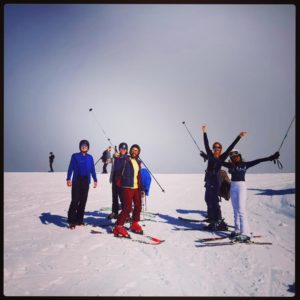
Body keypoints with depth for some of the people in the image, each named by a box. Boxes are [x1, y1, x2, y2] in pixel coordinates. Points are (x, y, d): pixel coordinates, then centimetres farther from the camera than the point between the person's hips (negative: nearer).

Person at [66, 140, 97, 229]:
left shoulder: (90, 157, 11)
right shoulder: (75, 156, 2)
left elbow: (92, 169, 15)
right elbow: (71, 168, -1)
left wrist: (95, 180, 11)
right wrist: (68, 179, -10)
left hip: (86, 181, 4)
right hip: (76, 181, -3)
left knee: (83, 201, 5)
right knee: (75, 201, -9)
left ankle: (79, 220, 14)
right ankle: (71, 221, -4)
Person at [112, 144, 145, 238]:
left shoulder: (138, 162, 14)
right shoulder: (125, 159, -6)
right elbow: (117, 168, -20)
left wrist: (141, 188, 19)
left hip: (136, 187, 7)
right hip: (127, 187, -7)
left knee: (138, 206, 14)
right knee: (127, 208, -12)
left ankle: (134, 224, 31)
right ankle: (118, 227, -3)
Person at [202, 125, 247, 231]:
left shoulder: (222, 157, 0)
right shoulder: (210, 155, 11)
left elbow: (230, 148, -2)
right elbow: (206, 144, 15)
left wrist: (239, 137, -4)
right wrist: (204, 133, 18)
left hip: (216, 180, -6)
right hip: (209, 179, 6)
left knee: (214, 200, -10)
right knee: (208, 199, 11)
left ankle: (219, 222, -7)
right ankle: (211, 218, 23)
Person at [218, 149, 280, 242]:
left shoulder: (245, 164, 0)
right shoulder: (230, 165, 9)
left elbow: (257, 161, -8)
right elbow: (220, 162, 15)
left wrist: (270, 158, -15)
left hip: (241, 186, -5)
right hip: (233, 187, 5)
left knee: (241, 210, -13)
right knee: (235, 210, 8)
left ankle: (245, 233, -15)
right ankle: (238, 230, 16)